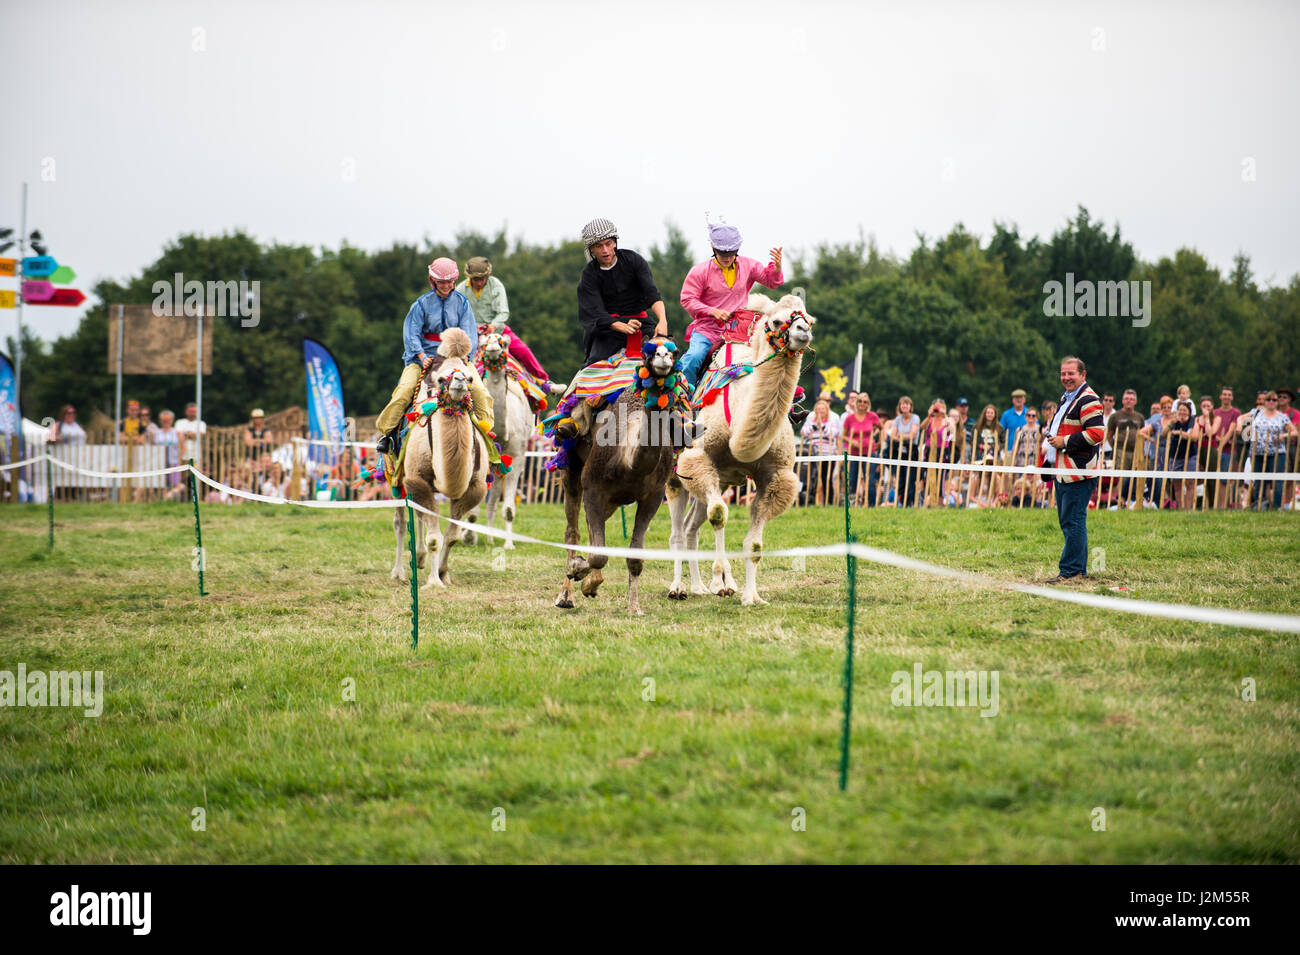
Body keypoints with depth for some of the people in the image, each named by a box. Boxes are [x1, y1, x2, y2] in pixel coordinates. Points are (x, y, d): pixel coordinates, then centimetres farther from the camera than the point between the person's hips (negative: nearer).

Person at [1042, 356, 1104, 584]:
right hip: (1062, 470, 11)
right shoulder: (1065, 399, 21)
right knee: (1066, 522, 12)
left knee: (1073, 522, -10)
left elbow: (1096, 433, -21)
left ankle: (1071, 571, -9)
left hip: (1079, 472, -11)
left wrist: (1065, 442, -17)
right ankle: (1078, 570, 17)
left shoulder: (1088, 400, -11)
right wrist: (1052, 438, 18)